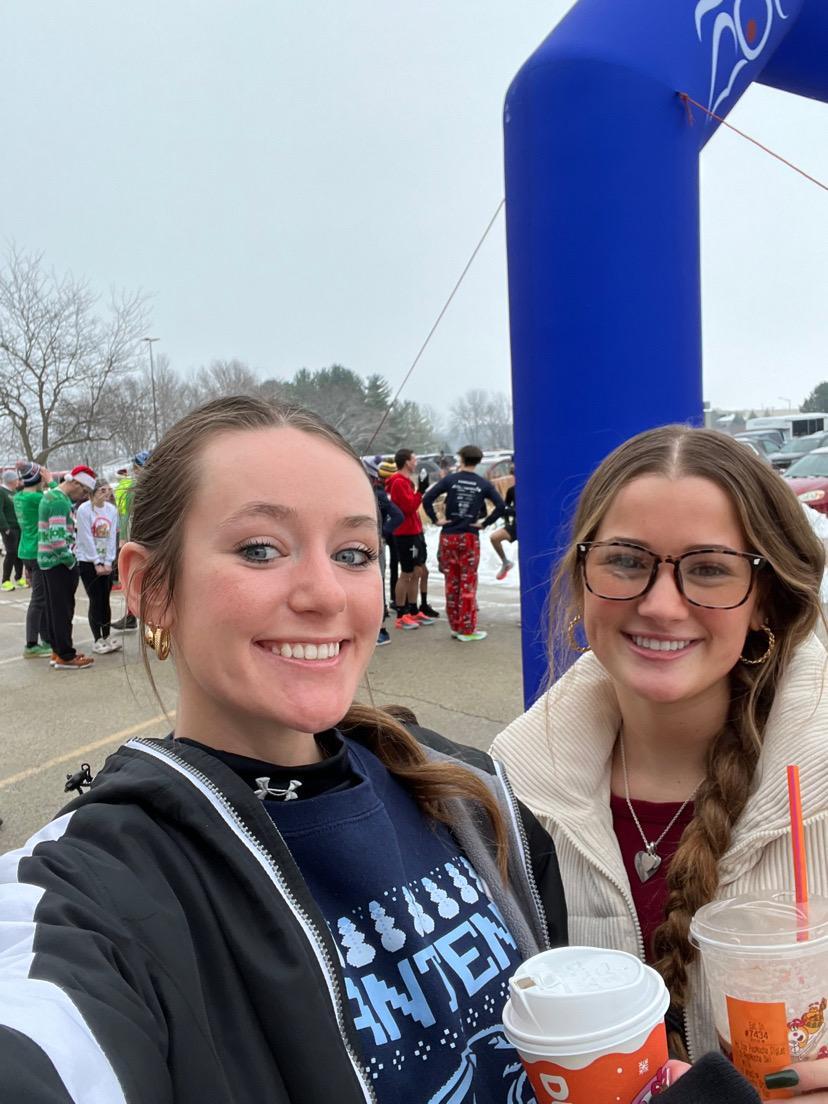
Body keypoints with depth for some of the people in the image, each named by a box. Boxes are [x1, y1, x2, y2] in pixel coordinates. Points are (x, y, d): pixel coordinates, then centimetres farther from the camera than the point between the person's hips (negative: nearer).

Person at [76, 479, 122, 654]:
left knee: (105, 600, 8)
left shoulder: (112, 510, 1)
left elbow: (112, 537, 0)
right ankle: (97, 640, 7)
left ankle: (106, 637, 17)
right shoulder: (84, 509, -11)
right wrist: (97, 563, -13)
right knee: (95, 601, -1)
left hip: (107, 562, 4)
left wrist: (108, 562, -6)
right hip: (88, 561, -4)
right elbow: (87, 539, -12)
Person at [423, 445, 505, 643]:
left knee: (452, 582, 11)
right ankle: (467, 630, 6)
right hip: (470, 537, -1)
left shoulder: (450, 479, -2)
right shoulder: (483, 484, 0)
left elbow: (427, 498, -11)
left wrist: (435, 520, -2)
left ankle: (455, 626, 16)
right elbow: (500, 506, -9)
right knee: (468, 584, 4)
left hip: (448, 536, 1)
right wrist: (485, 523, -2)